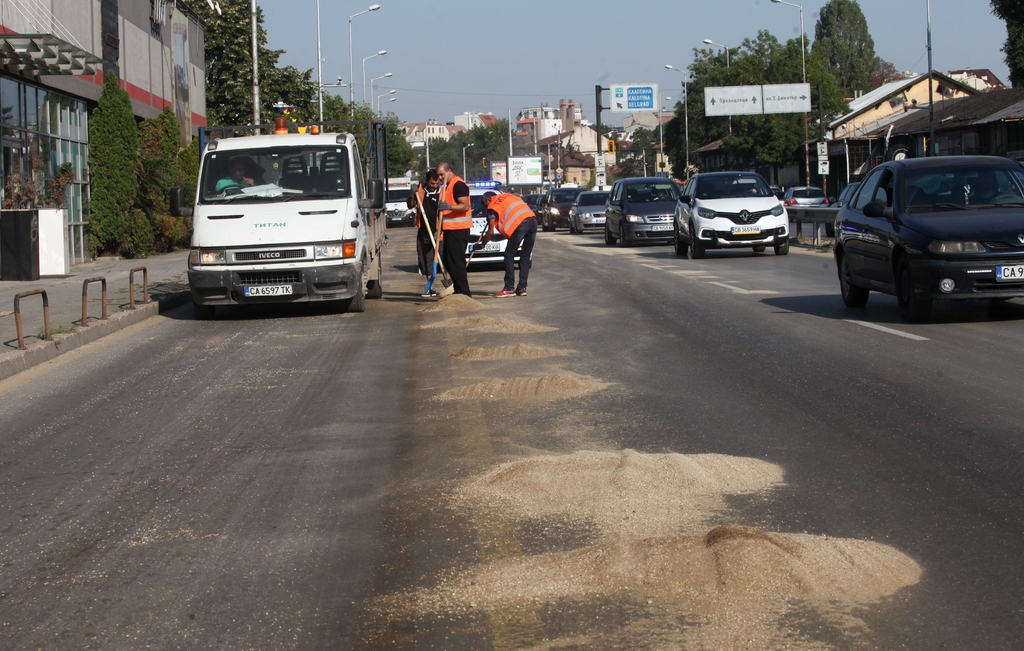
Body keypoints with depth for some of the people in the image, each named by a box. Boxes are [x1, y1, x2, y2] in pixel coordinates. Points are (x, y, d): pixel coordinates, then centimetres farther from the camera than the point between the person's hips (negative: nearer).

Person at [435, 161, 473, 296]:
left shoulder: (458, 185, -13)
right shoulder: (448, 185, 20)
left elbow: (465, 206, -23)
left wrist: (449, 207, -36)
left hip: (458, 230, -11)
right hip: (451, 229, 11)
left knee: (456, 261, -11)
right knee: (448, 260, 13)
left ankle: (463, 292, -10)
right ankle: (458, 289, 19)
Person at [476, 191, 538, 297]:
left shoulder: (492, 206, 11)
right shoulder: (507, 195, 31)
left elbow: (491, 231, 10)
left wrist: (482, 244, 23)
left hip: (520, 223, -7)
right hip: (533, 218, 7)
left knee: (509, 255, 4)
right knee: (525, 256, 13)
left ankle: (509, 288, 2)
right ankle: (522, 288, 14)